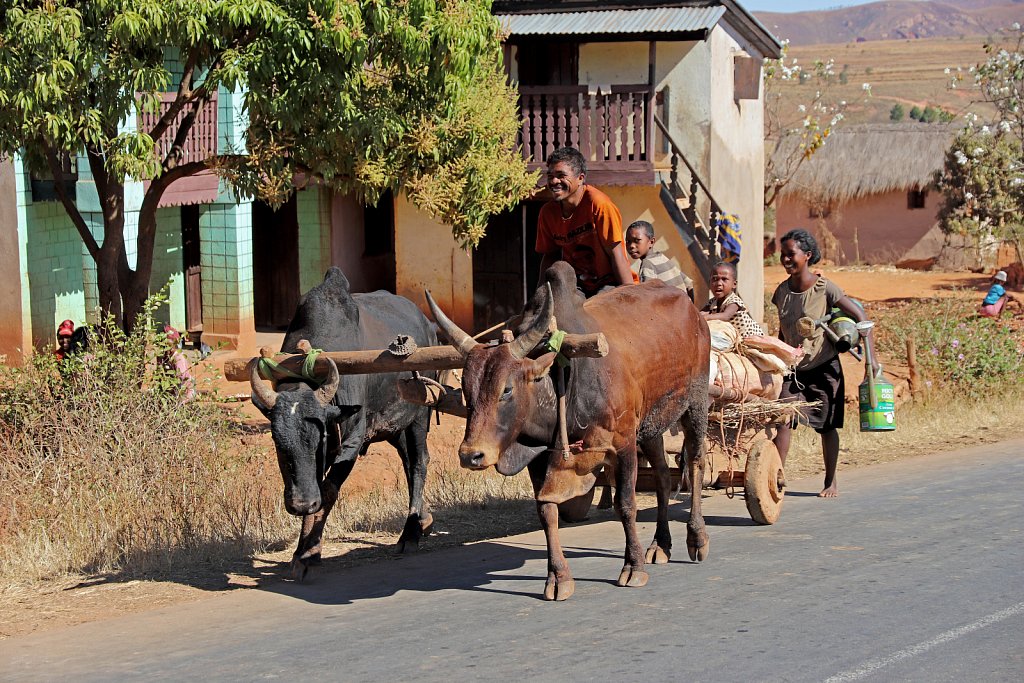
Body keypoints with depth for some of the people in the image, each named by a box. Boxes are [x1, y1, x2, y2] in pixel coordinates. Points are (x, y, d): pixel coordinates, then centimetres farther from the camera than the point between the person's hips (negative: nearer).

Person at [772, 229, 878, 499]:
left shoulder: (825, 288, -15)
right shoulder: (782, 291, -1)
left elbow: (860, 317, -11)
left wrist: (870, 358, -16)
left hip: (824, 367, -3)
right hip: (793, 368, 3)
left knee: (826, 426, 5)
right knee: (783, 419, -13)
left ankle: (831, 482, 18)